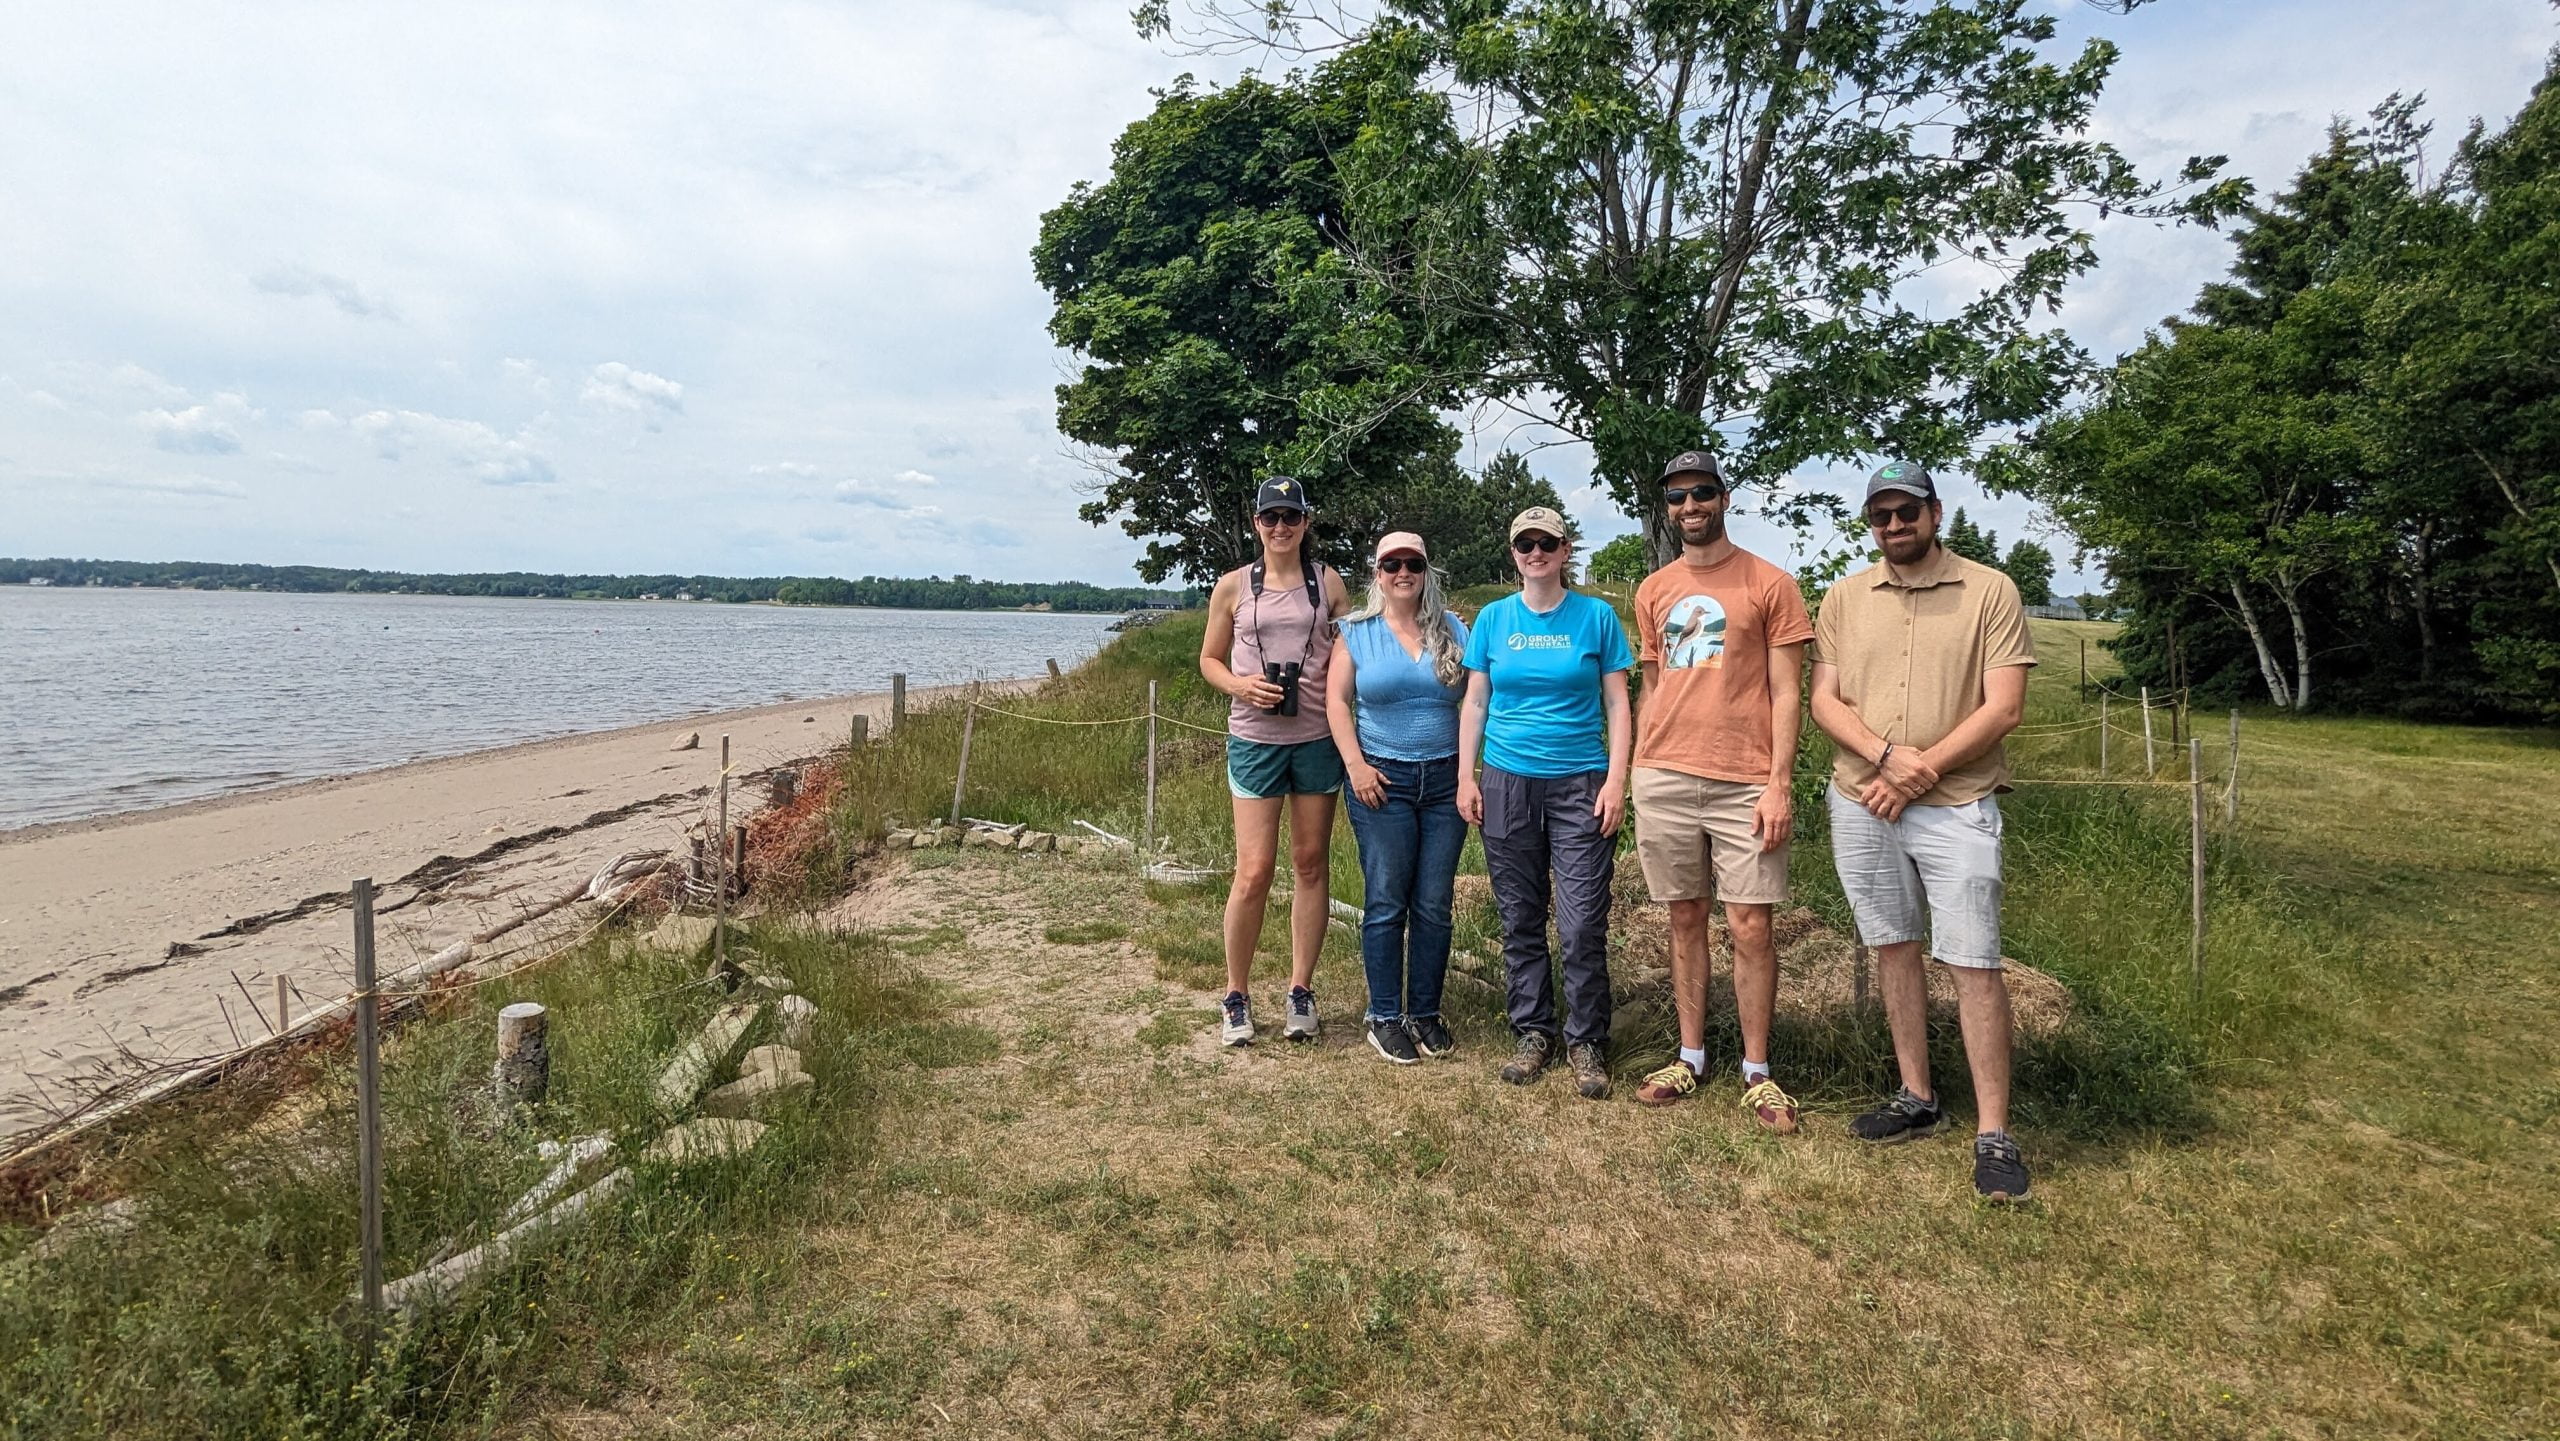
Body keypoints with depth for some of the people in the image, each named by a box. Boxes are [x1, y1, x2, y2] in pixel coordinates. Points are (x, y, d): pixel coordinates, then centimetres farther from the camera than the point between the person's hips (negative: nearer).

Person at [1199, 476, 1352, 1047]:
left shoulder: (1328, 583, 6)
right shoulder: (1234, 586, 4)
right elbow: (1210, 660, 10)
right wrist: (1241, 685, -10)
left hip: (1317, 739, 2)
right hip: (1255, 739, -2)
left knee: (1311, 865, 7)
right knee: (1253, 872, -6)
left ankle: (1301, 991, 19)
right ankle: (1236, 995, 12)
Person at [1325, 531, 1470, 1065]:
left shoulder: (1453, 630, 9)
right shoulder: (1356, 633, 5)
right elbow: (1336, 701, 1)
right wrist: (1355, 765, -10)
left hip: (1445, 781, 2)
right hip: (1382, 781, -2)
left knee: (1434, 905, 4)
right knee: (1386, 902, 0)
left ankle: (1426, 1013, 17)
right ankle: (1384, 1017, 11)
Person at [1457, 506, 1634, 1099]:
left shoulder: (1596, 616, 2)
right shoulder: (1493, 619, 7)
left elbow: (1617, 704, 2)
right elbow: (1475, 702, 10)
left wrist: (1616, 780, -6)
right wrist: (1465, 778, 3)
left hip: (1580, 784, -2)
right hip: (1508, 782, 2)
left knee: (1583, 924, -4)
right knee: (1520, 920, 9)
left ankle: (1587, 1042, 12)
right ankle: (1533, 1033, 23)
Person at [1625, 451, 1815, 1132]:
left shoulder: (1770, 584, 0)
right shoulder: (1652, 591, 13)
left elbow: (1787, 693, -3)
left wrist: (1780, 784, -11)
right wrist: (1639, 775, 10)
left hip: (1744, 783, -3)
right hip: (1664, 778, 4)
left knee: (1750, 928, -1)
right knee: (1685, 921, 11)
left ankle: (1757, 1072, 13)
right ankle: (1690, 1058, 22)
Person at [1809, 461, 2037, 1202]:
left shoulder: (1989, 591, -1)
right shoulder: (1845, 596, 8)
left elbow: (2003, 706, -7)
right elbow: (1824, 701, 2)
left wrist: (1922, 770, -14)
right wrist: (1886, 756, -14)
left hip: (1956, 806, -3)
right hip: (1861, 803, 4)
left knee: (1974, 963, -5)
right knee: (1893, 947, 12)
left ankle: (1993, 1134, 4)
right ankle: (1916, 1099, 25)